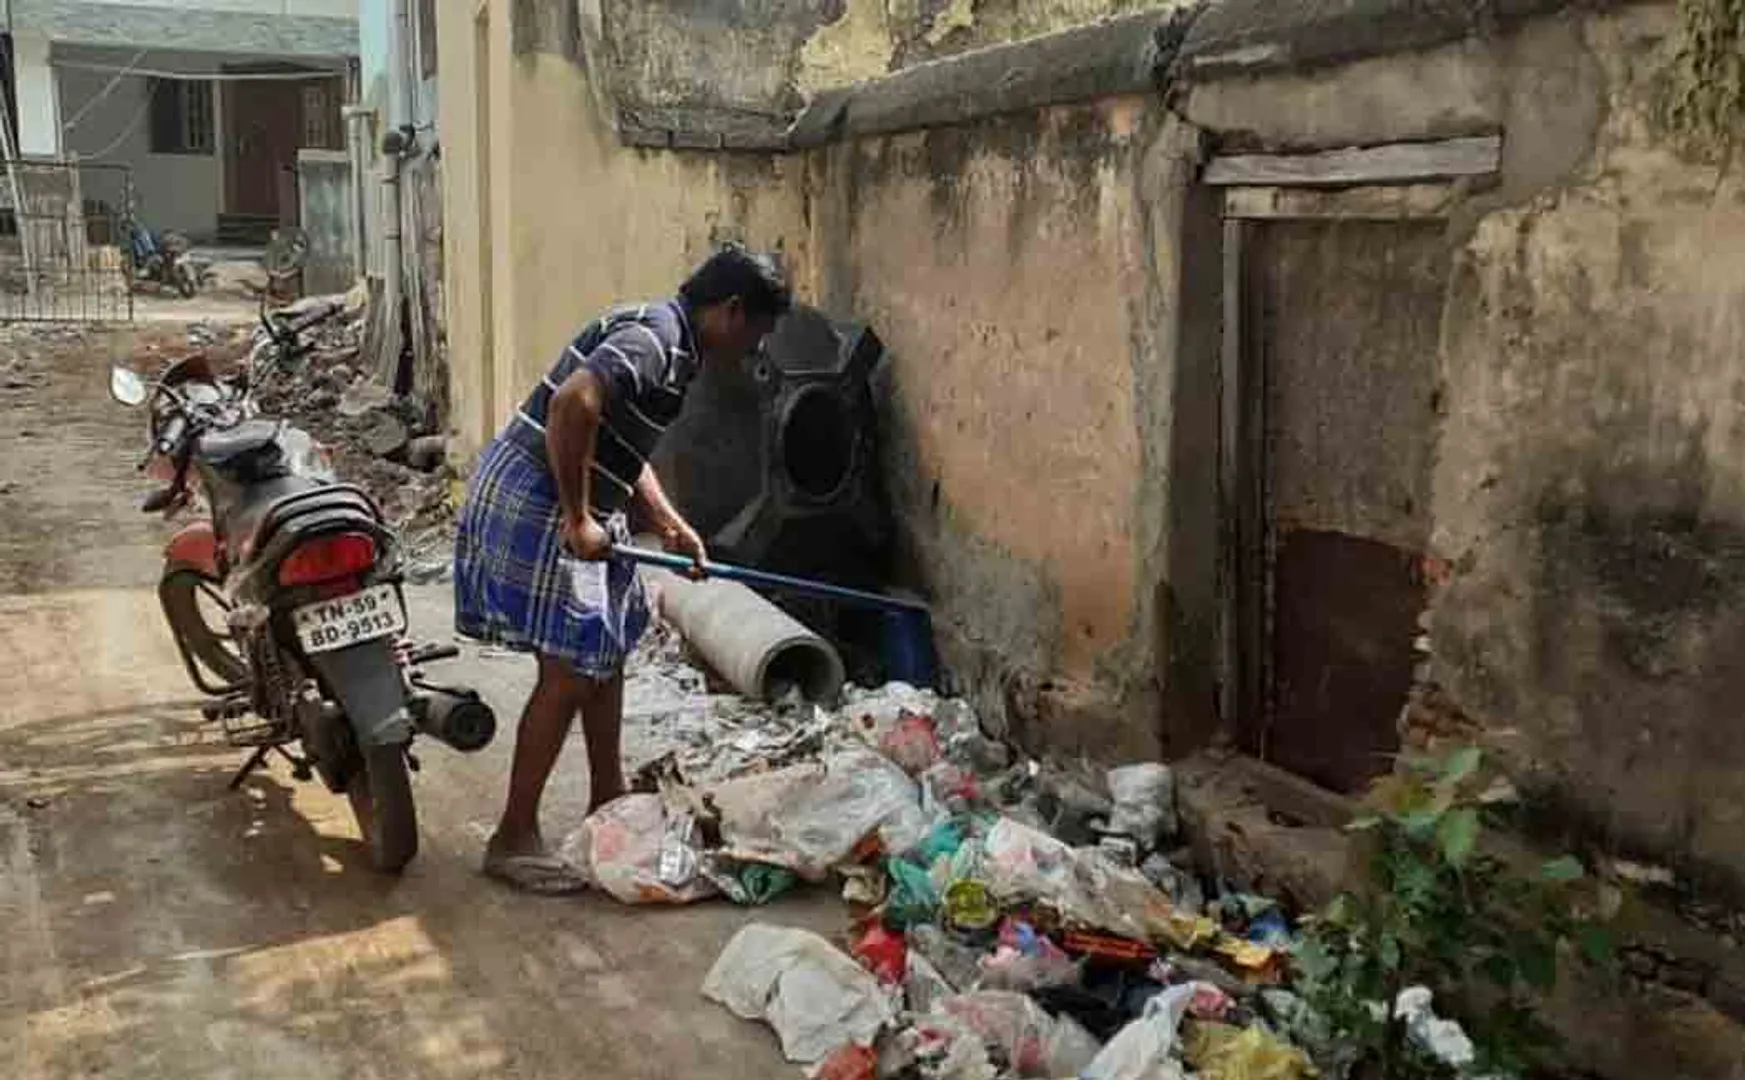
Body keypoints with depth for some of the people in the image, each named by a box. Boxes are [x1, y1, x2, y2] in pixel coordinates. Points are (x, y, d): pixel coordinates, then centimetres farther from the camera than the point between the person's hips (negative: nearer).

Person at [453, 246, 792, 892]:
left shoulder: (666, 342, 15)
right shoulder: (657, 338, -17)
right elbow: (575, 403, -33)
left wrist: (670, 525, 15)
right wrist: (578, 518, -26)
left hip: (567, 505, 11)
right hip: (537, 504, -11)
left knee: (606, 649, 18)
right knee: (569, 671, -6)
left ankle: (607, 801, 31)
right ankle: (514, 839, 3)